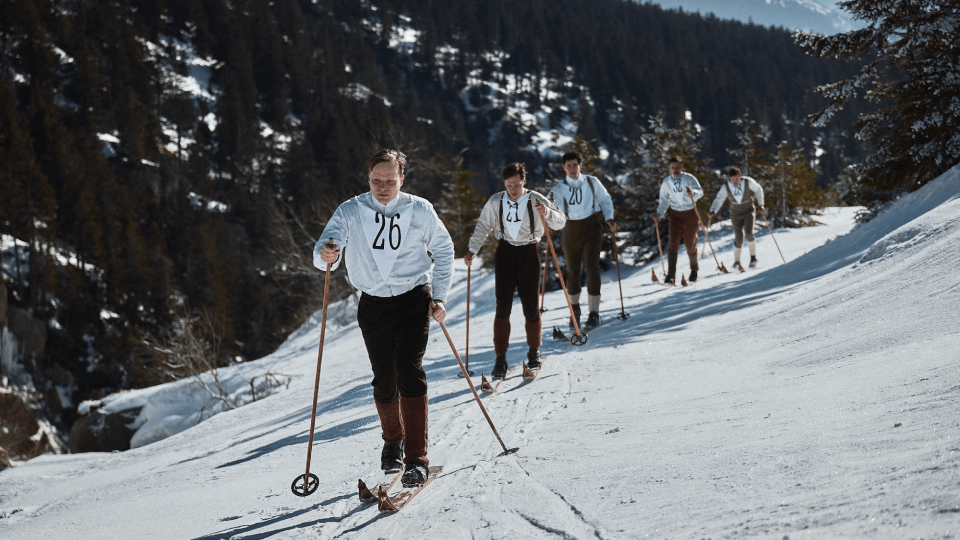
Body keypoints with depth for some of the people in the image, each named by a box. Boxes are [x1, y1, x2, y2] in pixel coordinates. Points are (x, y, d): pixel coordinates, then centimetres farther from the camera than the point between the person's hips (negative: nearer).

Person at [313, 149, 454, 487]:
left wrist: (439, 297, 1)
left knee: (409, 370, -16)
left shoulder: (419, 210, -2)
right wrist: (326, 256, -35)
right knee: (383, 379, 7)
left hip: (414, 298, -2)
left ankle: (416, 458, -13)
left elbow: (443, 250, 9)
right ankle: (393, 441, 35)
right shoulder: (350, 212, -2)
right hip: (373, 304, 2)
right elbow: (324, 252, -10)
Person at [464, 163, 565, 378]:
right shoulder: (495, 202, -1)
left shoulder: (536, 200, -5)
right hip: (505, 253, 1)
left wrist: (547, 213, -26)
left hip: (529, 253, -1)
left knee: (531, 306, 3)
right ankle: (500, 358, 1)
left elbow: (560, 223, -6)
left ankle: (533, 351, 24)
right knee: (503, 306, -6)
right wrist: (472, 250, 0)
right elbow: (483, 226, 10)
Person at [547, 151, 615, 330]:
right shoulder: (559, 189, -1)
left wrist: (609, 219, 0)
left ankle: (594, 313, -8)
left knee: (592, 267, -12)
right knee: (572, 270, 6)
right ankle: (574, 307, 31)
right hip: (571, 230, 1)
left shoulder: (592, 182, 1)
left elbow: (605, 200, 14)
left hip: (591, 228, -1)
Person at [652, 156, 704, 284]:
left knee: (690, 244, 5)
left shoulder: (689, 178, -8)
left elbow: (700, 192, -19)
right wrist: (659, 214, -3)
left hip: (690, 213, -2)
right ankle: (671, 275, -18)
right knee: (673, 243, -14)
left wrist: (693, 193, -42)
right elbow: (664, 200, 11)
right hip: (675, 214, 2)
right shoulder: (666, 182, 2)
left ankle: (694, 269, 33)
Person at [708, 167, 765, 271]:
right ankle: (736, 262, 18)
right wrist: (712, 211, -27)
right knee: (738, 239, -3)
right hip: (736, 214, 1)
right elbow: (719, 200, -11)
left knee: (749, 233, -22)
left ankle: (753, 257, 0)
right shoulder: (726, 187, -13)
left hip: (749, 211, -1)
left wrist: (760, 204, -1)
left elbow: (758, 190, 3)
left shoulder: (748, 182, -15)